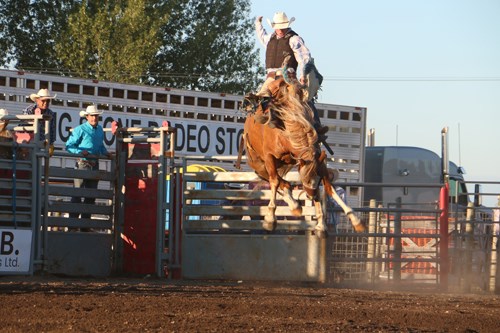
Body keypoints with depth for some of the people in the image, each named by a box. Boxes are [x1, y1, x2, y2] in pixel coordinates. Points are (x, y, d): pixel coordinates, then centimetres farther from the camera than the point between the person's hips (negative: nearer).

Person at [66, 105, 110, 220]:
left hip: (95, 164, 7)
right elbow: (69, 146, -6)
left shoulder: (100, 130, 13)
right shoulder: (80, 130, -6)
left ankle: (85, 220, 15)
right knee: (77, 193, -7)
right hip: (83, 163, -7)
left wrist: (105, 152, 9)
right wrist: (80, 152, -21)